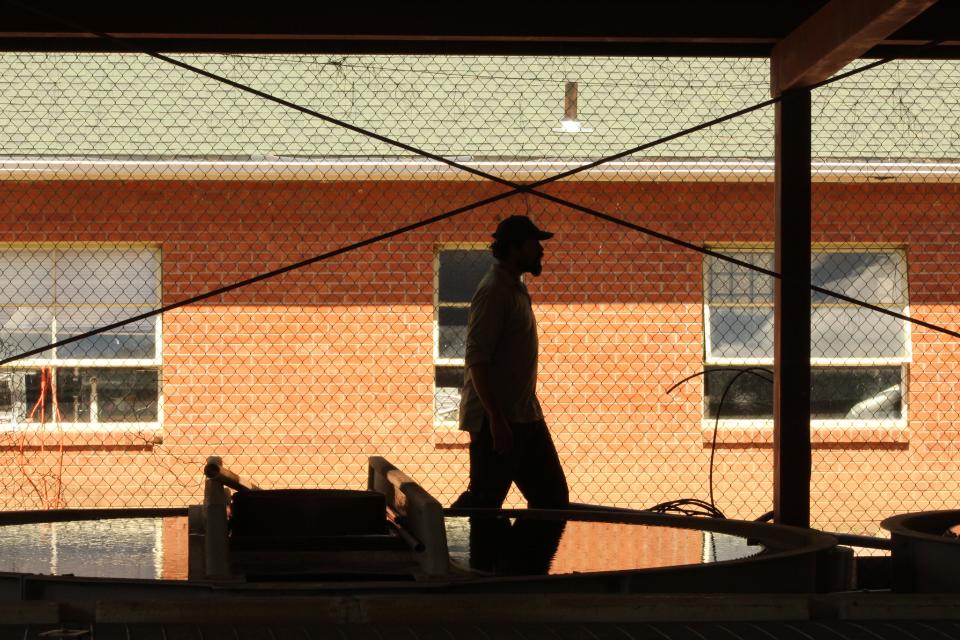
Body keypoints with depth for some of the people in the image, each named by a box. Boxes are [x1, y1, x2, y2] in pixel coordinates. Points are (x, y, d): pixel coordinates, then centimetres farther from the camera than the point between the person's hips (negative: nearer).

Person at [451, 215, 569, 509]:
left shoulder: (516, 289, 14)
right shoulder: (494, 291, -15)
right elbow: (477, 359, -22)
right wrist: (496, 419, -25)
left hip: (523, 416, 10)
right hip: (496, 419, -10)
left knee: (552, 496, 9)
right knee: (484, 501, -5)